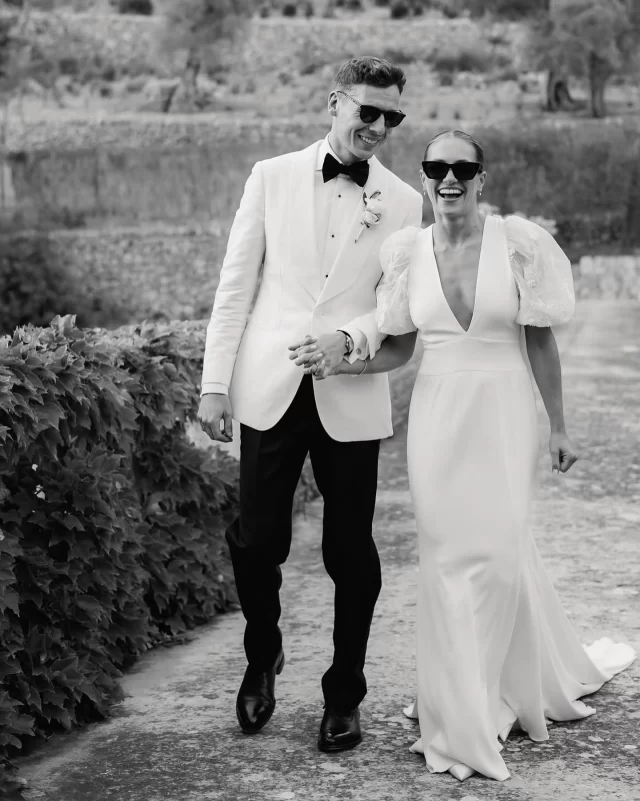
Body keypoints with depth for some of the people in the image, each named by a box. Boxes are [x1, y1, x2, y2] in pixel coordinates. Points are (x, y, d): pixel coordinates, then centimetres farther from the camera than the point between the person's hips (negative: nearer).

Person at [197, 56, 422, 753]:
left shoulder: (403, 203, 4)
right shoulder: (272, 178, 4)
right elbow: (235, 287, 4)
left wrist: (354, 337, -16)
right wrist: (214, 384, 0)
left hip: (352, 399, 0)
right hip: (269, 390, 0)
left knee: (350, 552, 5)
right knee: (256, 542, 3)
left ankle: (344, 696, 22)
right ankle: (262, 657, 32)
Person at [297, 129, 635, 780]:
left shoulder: (517, 244, -5)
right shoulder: (407, 252, 2)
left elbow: (539, 343, 1)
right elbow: (397, 350, 8)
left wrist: (558, 427, 3)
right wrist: (341, 363, -9)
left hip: (503, 413, -2)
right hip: (436, 415, 2)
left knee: (497, 551, -1)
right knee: (447, 554, 4)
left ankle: (466, 709, 19)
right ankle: (464, 712, 20)